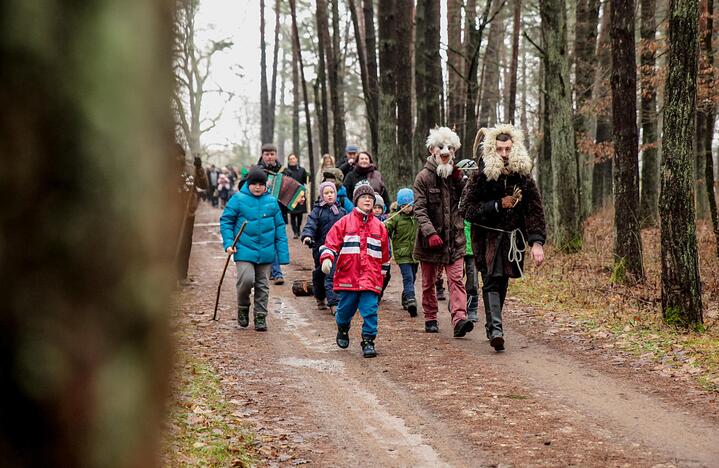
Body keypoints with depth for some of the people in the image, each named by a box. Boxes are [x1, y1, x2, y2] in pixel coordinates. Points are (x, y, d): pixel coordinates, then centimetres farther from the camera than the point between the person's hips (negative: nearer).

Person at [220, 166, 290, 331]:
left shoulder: (271, 201, 5)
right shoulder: (238, 199, -3)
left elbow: (279, 227, 9)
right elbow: (226, 221, 2)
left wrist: (283, 253, 5)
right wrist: (228, 243, -10)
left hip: (266, 252, 3)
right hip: (244, 250, -3)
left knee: (262, 285, 9)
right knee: (246, 280, -18)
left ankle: (260, 317, 21)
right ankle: (243, 308, 8)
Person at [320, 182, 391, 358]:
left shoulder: (379, 226, 10)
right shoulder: (344, 222, 3)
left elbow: (385, 253, 18)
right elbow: (330, 243, -2)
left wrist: (383, 273, 21)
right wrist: (326, 258, -19)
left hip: (371, 277, 1)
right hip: (348, 276, -1)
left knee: (370, 310, -8)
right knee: (345, 309, 10)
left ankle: (368, 341, 0)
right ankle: (342, 329, 39)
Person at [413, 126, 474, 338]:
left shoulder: (456, 175, 7)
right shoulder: (424, 177, -5)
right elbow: (420, 209, -12)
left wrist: (459, 180, -10)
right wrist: (430, 233, -24)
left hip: (455, 238, 2)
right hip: (430, 240, -2)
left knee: (456, 279, -9)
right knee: (428, 281, 10)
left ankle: (459, 319, -19)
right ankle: (430, 318, 24)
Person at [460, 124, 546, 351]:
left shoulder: (523, 177, -2)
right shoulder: (481, 177, -10)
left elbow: (535, 210, -4)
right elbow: (467, 209, -11)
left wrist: (537, 242, -15)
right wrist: (498, 206, -19)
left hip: (512, 238, 4)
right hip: (487, 237, -3)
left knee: (502, 282, 11)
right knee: (491, 281, -15)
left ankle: (492, 324, 28)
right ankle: (495, 330, -25)